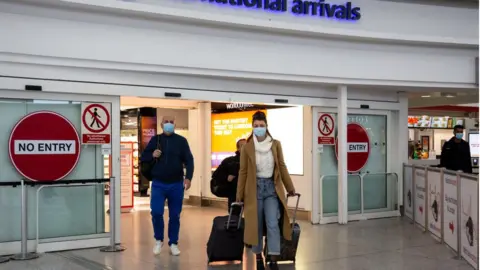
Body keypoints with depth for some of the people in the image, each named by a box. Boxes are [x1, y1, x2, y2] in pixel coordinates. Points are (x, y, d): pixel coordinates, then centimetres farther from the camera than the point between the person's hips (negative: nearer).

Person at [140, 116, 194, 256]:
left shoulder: (181, 141, 2)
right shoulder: (155, 140, 6)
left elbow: (189, 160, -2)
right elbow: (143, 157, 10)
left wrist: (188, 177, -16)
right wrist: (152, 155, -12)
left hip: (176, 184, 0)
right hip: (158, 184, 0)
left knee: (175, 215, 6)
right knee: (156, 213, -8)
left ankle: (173, 243, 19)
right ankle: (159, 240, 15)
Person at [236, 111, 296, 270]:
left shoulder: (276, 144, 1)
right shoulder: (247, 147, -3)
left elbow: (282, 167, 7)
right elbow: (243, 172, 0)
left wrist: (290, 188, 9)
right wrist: (240, 195, 1)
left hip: (272, 187, 1)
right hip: (255, 188, 0)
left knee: (273, 224, -8)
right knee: (256, 224, 6)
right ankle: (258, 257, 21)